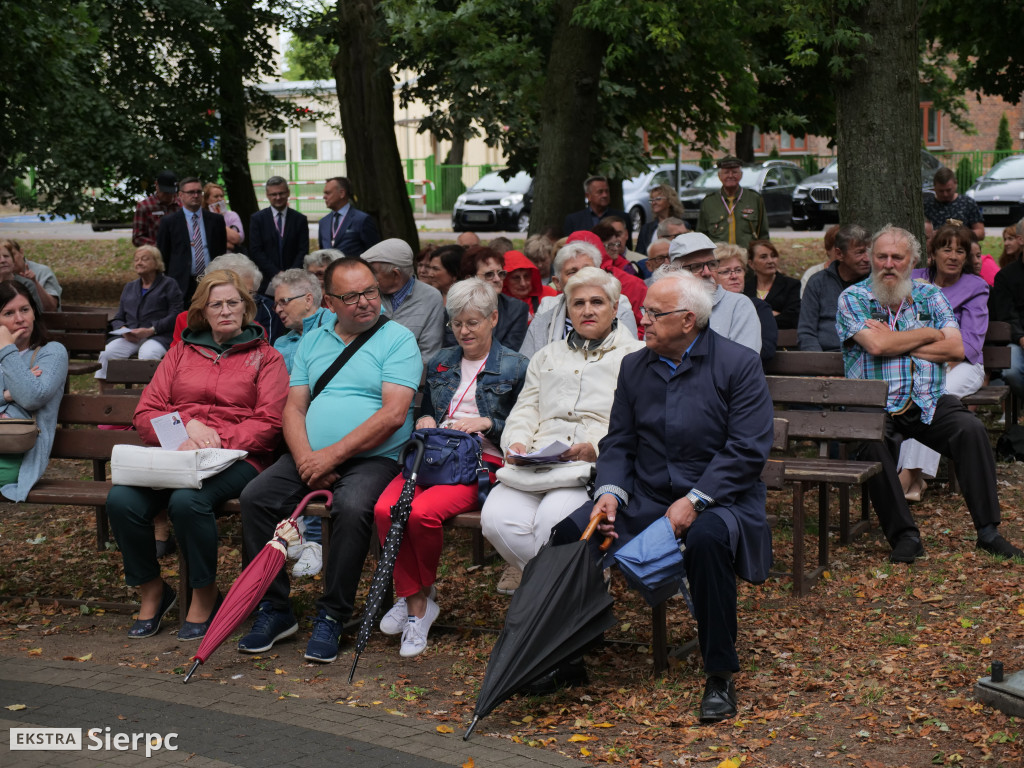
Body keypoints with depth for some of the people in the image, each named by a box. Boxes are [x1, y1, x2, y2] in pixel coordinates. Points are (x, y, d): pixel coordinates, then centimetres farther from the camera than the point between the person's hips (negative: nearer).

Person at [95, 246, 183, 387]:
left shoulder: (169, 284, 12)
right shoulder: (129, 287, 29)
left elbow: (175, 315, -1)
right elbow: (118, 318, 25)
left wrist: (151, 330, -13)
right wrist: (123, 330, 0)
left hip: (158, 337, -5)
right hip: (128, 338, 5)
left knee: (148, 354, -39)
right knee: (106, 353, -25)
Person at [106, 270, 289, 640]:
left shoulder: (265, 357, 13)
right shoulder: (181, 353, 21)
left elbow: (268, 423, -1)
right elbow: (145, 413, 12)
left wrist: (216, 441, -14)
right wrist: (188, 424, -8)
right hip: (174, 454, 4)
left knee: (188, 501, -36)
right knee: (121, 500, -26)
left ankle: (205, 597, -12)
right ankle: (151, 591, -2)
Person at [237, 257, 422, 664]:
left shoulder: (398, 339, 0)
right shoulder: (313, 341, 17)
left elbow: (393, 414, -12)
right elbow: (294, 407, 11)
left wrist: (332, 454, -16)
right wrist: (305, 457, -10)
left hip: (373, 459, -5)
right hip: (310, 458, 5)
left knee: (352, 507, -35)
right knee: (255, 496, -19)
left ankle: (332, 617, -19)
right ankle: (274, 609, -8)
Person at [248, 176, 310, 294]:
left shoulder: (300, 219, 9)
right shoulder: (257, 219, 6)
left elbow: (303, 250, 5)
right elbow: (255, 251, -1)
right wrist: (276, 273, -10)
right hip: (267, 282, -1)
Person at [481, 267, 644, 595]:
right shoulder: (548, 356, 30)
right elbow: (526, 408, 23)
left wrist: (595, 447, -18)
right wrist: (517, 442, 0)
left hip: (598, 464, -4)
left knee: (553, 516, -35)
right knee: (497, 517, -25)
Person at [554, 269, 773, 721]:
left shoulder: (738, 364, -7)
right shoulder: (634, 366, 9)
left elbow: (748, 451, -13)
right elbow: (618, 443, 10)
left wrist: (694, 501, -22)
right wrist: (610, 491, -11)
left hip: (719, 499, -5)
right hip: (644, 498, 5)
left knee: (707, 539, -39)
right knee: (569, 532, -18)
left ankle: (720, 675, -22)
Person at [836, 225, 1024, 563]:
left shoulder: (930, 295, 13)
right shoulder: (853, 298, 3)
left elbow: (955, 348, -1)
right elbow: (875, 345, -15)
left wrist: (895, 343, -8)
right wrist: (928, 335, -3)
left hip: (929, 403, 3)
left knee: (971, 429, -24)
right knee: (873, 444, -33)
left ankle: (987, 530, -15)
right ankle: (904, 535, -20)